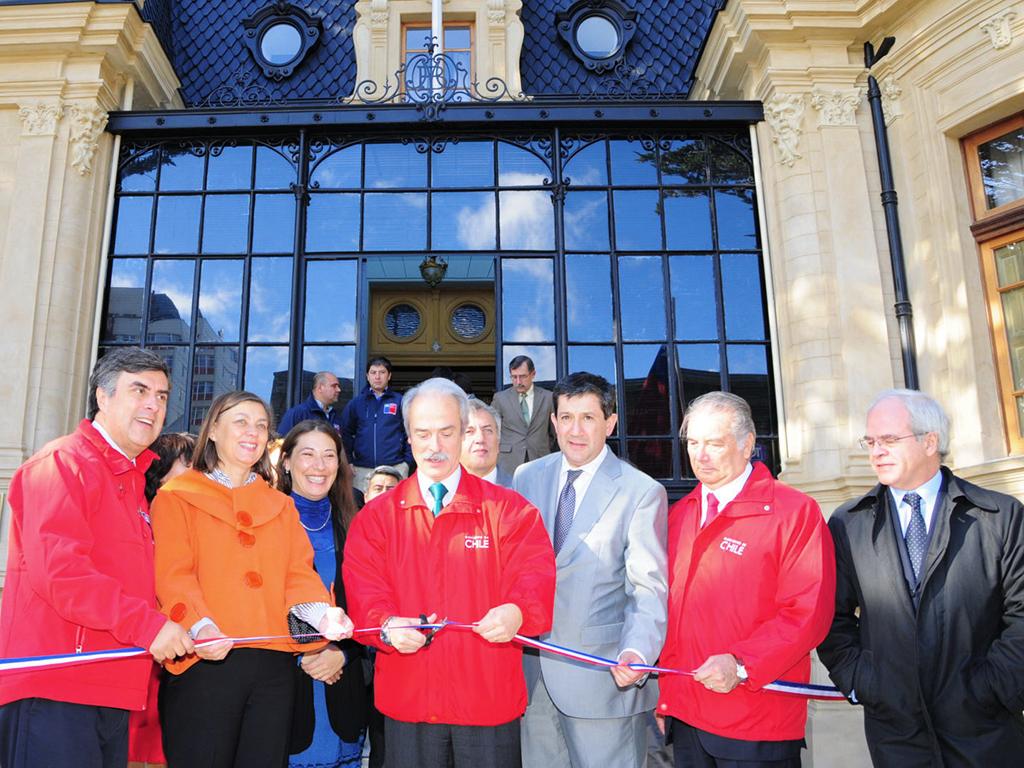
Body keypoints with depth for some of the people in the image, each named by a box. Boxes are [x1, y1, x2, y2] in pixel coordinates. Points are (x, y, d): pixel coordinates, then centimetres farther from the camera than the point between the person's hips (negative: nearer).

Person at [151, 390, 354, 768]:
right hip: (206, 660, -4)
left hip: (274, 666, 4)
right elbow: (173, 574, -7)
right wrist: (199, 625, -26)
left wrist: (320, 612, -13)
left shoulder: (281, 506, 18)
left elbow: (299, 572, 8)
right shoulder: (176, 497, 5)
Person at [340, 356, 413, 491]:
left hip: (395, 468, -1)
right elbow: (346, 433, 11)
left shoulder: (400, 402, 5)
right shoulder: (355, 403, 10)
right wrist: (348, 461, 2)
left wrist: (407, 461, -1)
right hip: (362, 469, 2)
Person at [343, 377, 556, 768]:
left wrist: (516, 612, -32)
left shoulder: (510, 510, 0)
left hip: (489, 698, -1)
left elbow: (535, 574, -10)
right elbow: (364, 589, -4)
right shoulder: (375, 516, 4)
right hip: (407, 700, 1)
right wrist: (387, 626, -25)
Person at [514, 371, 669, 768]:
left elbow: (648, 587, -12)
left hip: (601, 675, -4)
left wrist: (636, 653, -27)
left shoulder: (642, 492, -8)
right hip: (531, 666, 4)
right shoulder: (526, 478, 5)